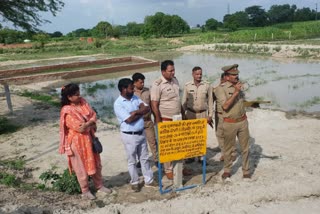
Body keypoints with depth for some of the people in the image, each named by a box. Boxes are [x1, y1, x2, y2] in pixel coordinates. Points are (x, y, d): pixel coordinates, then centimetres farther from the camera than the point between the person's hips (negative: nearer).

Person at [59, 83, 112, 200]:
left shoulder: (82, 102, 0)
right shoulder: (67, 111, -22)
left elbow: (94, 115, 1)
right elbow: (80, 128, -25)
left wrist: (87, 124, -15)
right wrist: (91, 124, -10)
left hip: (89, 138, 7)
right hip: (77, 141, -7)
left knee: (95, 163, 17)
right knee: (82, 167, 8)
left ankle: (99, 186, 34)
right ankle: (85, 191, 26)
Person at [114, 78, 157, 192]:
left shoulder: (135, 98, 5)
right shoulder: (118, 104, -16)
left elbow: (147, 108, -1)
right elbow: (129, 119, -23)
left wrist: (136, 112, -16)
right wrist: (140, 113, -8)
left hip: (141, 133, 6)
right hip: (129, 135, -6)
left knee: (144, 158, 16)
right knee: (132, 161, 9)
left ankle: (149, 180, 29)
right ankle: (135, 182, 26)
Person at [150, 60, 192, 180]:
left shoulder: (175, 80, 5)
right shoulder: (157, 85, -17)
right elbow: (154, 105, -17)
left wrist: (183, 114, 15)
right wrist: (158, 122, -17)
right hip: (166, 121, -7)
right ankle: (168, 170, 21)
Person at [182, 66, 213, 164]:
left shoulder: (207, 85, -2)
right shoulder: (187, 85, -2)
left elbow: (210, 101, 2)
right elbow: (184, 101, 4)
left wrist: (210, 115, 0)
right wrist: (183, 114, 1)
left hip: (203, 113, 0)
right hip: (190, 113, 0)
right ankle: (190, 156, 16)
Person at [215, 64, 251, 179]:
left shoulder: (239, 86, 7)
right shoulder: (221, 89, -12)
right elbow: (225, 106, -23)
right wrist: (236, 92, -23)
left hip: (243, 121, 5)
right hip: (230, 123, -5)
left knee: (245, 147, 8)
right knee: (228, 148, 8)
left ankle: (246, 171, 21)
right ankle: (227, 170, 26)